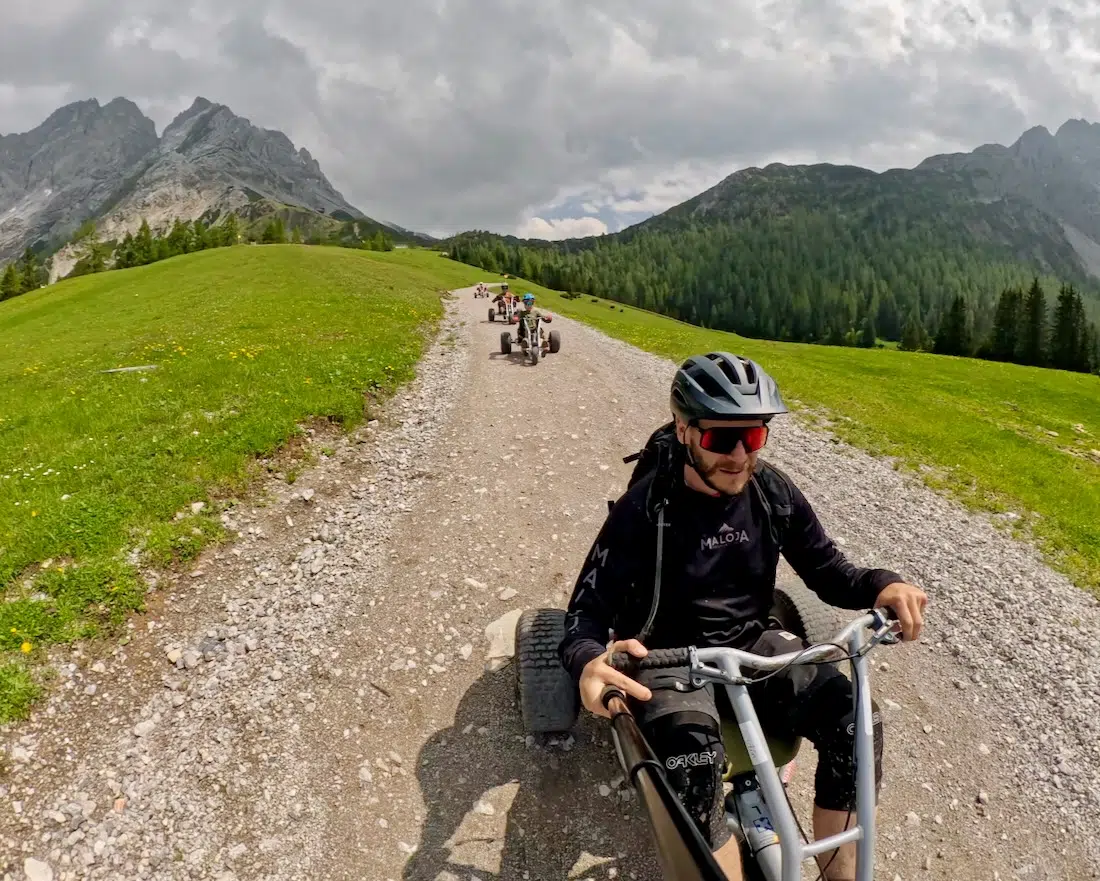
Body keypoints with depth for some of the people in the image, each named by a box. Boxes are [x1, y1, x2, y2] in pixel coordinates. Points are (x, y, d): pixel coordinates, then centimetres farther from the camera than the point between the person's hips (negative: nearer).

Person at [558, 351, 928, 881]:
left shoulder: (773, 492, -5)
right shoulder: (646, 508, -17)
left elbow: (827, 570, 4)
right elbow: (588, 608, -17)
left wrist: (881, 586, -20)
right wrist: (590, 661, -41)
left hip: (752, 643, 4)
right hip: (672, 657, -4)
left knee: (856, 720, -19)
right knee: (694, 757, -34)